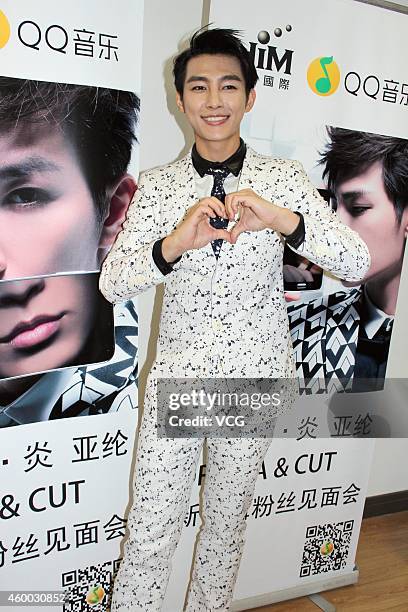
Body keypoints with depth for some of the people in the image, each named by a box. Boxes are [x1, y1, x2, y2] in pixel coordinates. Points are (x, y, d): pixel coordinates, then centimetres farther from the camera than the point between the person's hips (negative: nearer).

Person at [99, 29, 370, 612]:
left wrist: (286, 221, -28)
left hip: (257, 377, 1)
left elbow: (357, 264, -9)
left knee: (228, 522, 18)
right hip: (178, 376, 0)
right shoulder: (157, 185, -2)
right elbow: (112, 283, -9)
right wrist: (174, 244, -29)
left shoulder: (283, 179, -3)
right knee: (151, 534, 7)